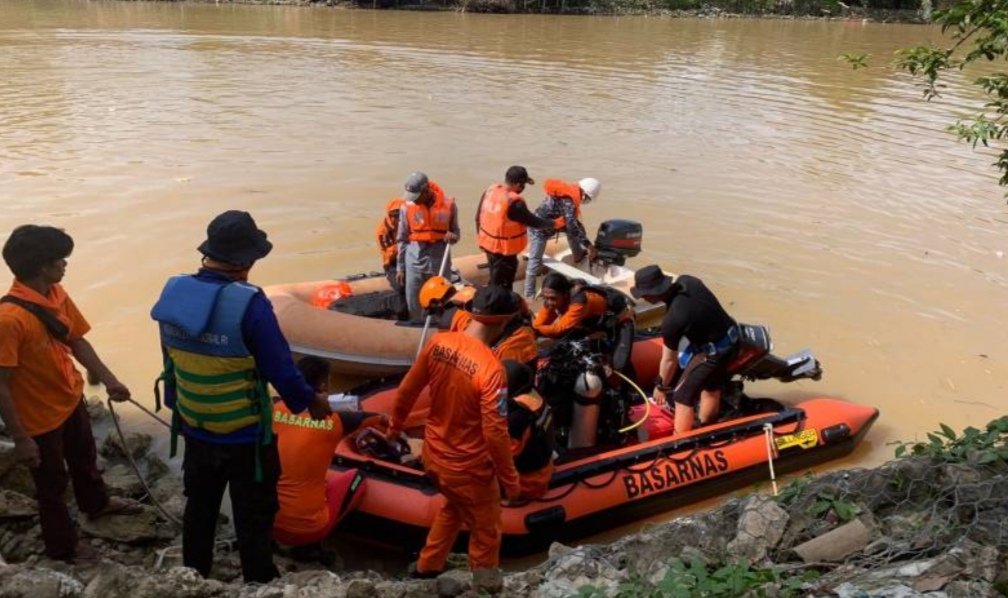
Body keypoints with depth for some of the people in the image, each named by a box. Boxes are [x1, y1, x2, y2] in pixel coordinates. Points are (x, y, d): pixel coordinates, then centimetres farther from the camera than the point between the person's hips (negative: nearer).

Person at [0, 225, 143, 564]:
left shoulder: (57, 295, -8)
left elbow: (77, 342, 5)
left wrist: (109, 381, -1)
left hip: (71, 399, 7)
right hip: (39, 417, -7)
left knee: (85, 458, 31)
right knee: (52, 483, 16)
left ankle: (97, 503, 60)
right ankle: (62, 546, 40)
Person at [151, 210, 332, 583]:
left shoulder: (173, 292, -8)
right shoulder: (249, 304, -28)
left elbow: (169, 361, 4)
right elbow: (280, 369, -20)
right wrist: (310, 400, -1)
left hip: (195, 431, 6)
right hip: (245, 437, -6)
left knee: (199, 509, 25)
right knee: (253, 519, 12)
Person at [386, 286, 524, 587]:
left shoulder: (439, 343, -10)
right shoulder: (491, 368, -28)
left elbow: (407, 390, 1)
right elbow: (495, 432, -25)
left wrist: (396, 424, 19)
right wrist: (511, 480, -12)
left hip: (433, 454, 7)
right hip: (468, 467, -7)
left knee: (453, 506, 34)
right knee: (486, 532, 17)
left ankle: (428, 568, 48)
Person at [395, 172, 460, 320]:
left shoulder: (448, 205, -5)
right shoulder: (407, 207, -4)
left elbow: (455, 232, 7)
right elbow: (402, 239, 5)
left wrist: (453, 237, -18)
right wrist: (400, 267, 6)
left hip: (440, 262, 0)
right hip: (415, 262, 1)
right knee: (413, 305, 7)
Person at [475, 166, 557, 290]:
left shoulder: (490, 190, -6)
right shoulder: (514, 203, -28)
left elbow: (479, 217, 5)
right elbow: (533, 221, -15)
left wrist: (480, 235, 19)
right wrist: (554, 224, 1)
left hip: (488, 243, 8)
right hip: (504, 249, -8)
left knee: (495, 280, 26)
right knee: (502, 286, 8)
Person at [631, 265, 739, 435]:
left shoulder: (672, 319, -29)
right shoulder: (687, 280, -11)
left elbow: (669, 359, -16)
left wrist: (660, 387, 0)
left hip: (714, 352, -9)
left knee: (683, 396, 1)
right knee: (711, 386, 27)